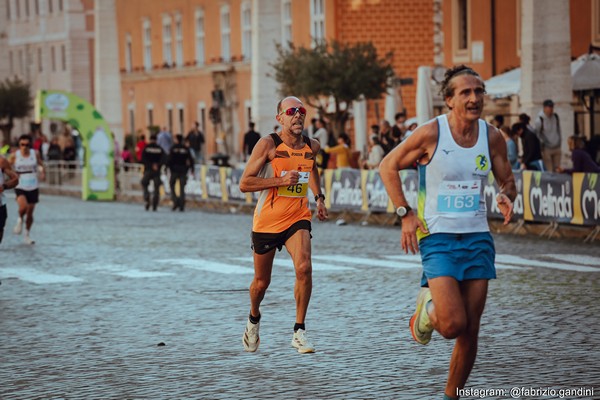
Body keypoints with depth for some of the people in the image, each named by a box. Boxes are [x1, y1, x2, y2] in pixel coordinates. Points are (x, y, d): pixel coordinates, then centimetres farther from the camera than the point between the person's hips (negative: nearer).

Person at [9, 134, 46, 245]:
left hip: (33, 187, 2)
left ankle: (27, 236, 26)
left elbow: (40, 165, 13)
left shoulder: (35, 154, -1)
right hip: (20, 187, -2)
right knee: (23, 207, -27)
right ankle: (20, 220, 7)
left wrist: (42, 171, -8)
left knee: (30, 213, 8)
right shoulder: (15, 155, -5)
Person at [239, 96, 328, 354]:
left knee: (304, 268, -22)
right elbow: (244, 184, -15)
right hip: (267, 220, -2)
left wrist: (319, 197, 15)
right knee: (261, 282, 11)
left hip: (297, 218, 2)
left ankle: (299, 331, -11)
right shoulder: (268, 144, -13)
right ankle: (254, 319, 44)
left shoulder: (312, 146, 2)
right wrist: (281, 180, -24)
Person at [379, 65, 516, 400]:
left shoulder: (492, 136, 2)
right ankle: (427, 309, 19)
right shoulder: (431, 133, -10)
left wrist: (506, 196, -10)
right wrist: (406, 213, -7)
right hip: (438, 237, -4)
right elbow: (388, 167, 0)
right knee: (452, 325, -17)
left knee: (470, 331, 4)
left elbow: (507, 181, 14)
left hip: (478, 237, 4)